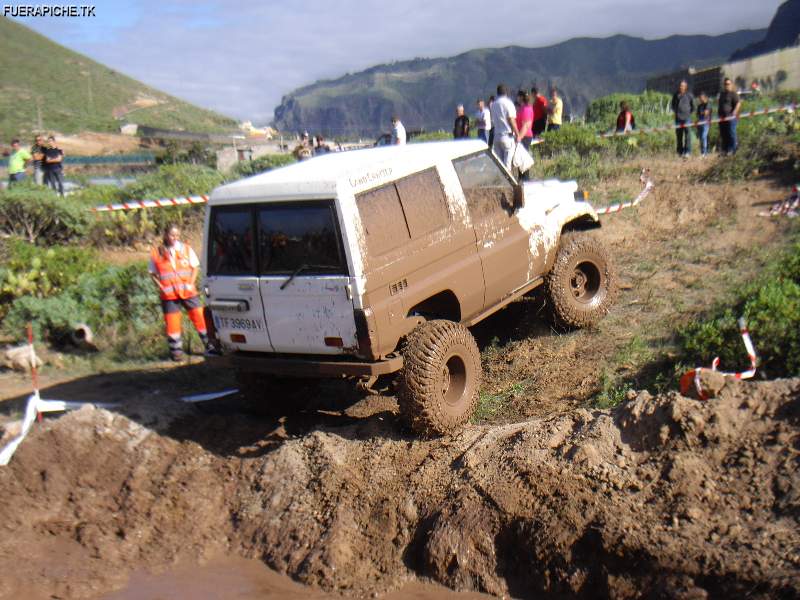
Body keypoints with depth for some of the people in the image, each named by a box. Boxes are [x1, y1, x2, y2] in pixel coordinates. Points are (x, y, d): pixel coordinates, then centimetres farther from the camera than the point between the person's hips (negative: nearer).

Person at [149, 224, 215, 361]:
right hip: (168, 294, -1)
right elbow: (152, 274, 7)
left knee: (199, 316, -2)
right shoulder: (156, 252, 3)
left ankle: (209, 345, 9)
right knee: (172, 322, 1)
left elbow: (195, 267, 9)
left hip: (188, 292, 1)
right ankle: (176, 350, 15)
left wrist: (191, 283, -5)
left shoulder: (186, 249, 6)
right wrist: (161, 287, -7)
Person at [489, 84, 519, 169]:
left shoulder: (493, 104, 11)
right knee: (507, 163, -5)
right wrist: (517, 134, -8)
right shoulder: (508, 103, -7)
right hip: (507, 136, -6)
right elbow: (511, 120, -11)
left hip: (496, 136, 6)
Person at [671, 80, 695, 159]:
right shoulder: (676, 95, 8)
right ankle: (680, 151, 12)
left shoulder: (689, 95, 1)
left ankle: (687, 152, -13)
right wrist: (675, 111, 12)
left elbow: (693, 106, 9)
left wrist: (690, 113, 4)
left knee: (687, 133, -10)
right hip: (678, 118, 3)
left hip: (687, 117, -3)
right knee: (678, 135, 5)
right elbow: (673, 104, 23)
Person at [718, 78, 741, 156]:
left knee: (731, 134, -7)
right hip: (722, 118, 8)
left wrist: (734, 113, -22)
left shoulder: (733, 94, -3)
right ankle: (724, 150, 15)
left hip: (730, 117, -8)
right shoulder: (722, 94, 21)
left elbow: (738, 103, -12)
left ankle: (732, 150, -4)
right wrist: (718, 114, 20)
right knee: (723, 135, 9)